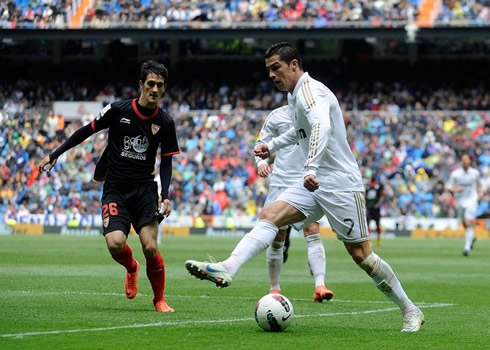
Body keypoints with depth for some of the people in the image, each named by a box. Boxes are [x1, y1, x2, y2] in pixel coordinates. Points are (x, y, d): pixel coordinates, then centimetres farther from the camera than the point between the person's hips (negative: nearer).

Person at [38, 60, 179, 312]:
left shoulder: (165, 123, -1)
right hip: (114, 188, -1)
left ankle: (159, 299, 10)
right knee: (115, 243, -21)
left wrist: (164, 195, -7)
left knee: (150, 247, -14)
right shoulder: (118, 110, -7)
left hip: (144, 187, 1)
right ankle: (131, 268, 17)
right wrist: (54, 155, 5)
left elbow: (166, 161, 7)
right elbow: (86, 131, 4)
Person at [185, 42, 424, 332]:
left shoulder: (309, 89, -14)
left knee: (361, 254, -5)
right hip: (315, 185, 9)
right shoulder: (295, 94, 15)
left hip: (341, 185, -9)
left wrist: (311, 168, -46)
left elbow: (322, 125, -35)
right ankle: (227, 269, -28)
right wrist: (272, 145, 28)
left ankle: (410, 311, 7)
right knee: (270, 215, -11)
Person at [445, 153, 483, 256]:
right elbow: (448, 187, -2)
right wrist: (455, 189, -21)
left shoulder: (475, 173, -1)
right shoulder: (455, 174, -5)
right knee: (465, 225, 14)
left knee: (469, 223, -17)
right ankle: (472, 238, 46)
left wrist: (480, 192, 2)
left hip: (471, 201, -2)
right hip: (460, 201, 2)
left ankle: (467, 247, -19)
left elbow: (478, 183, 19)